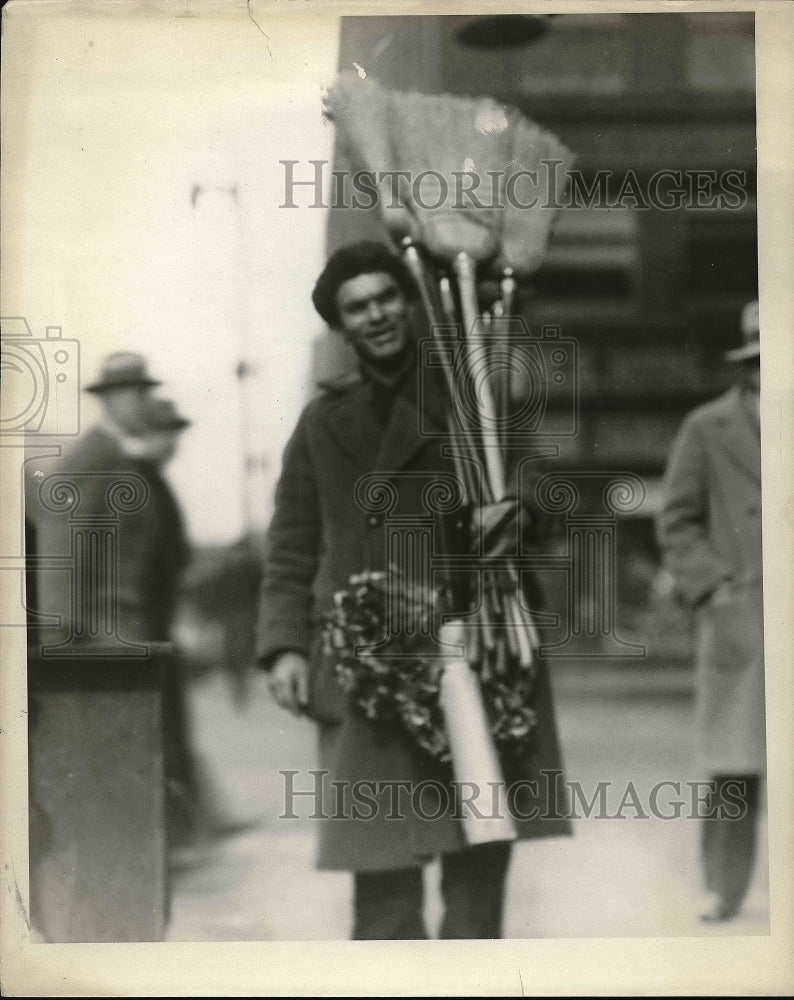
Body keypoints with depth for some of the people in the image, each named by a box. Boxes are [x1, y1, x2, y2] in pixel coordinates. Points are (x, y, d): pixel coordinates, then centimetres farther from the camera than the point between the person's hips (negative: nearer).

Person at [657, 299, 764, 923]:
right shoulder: (707, 431, 4)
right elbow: (678, 523, 7)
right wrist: (710, 587, -4)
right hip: (740, 619, -1)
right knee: (734, 762, -1)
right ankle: (724, 887, 10)